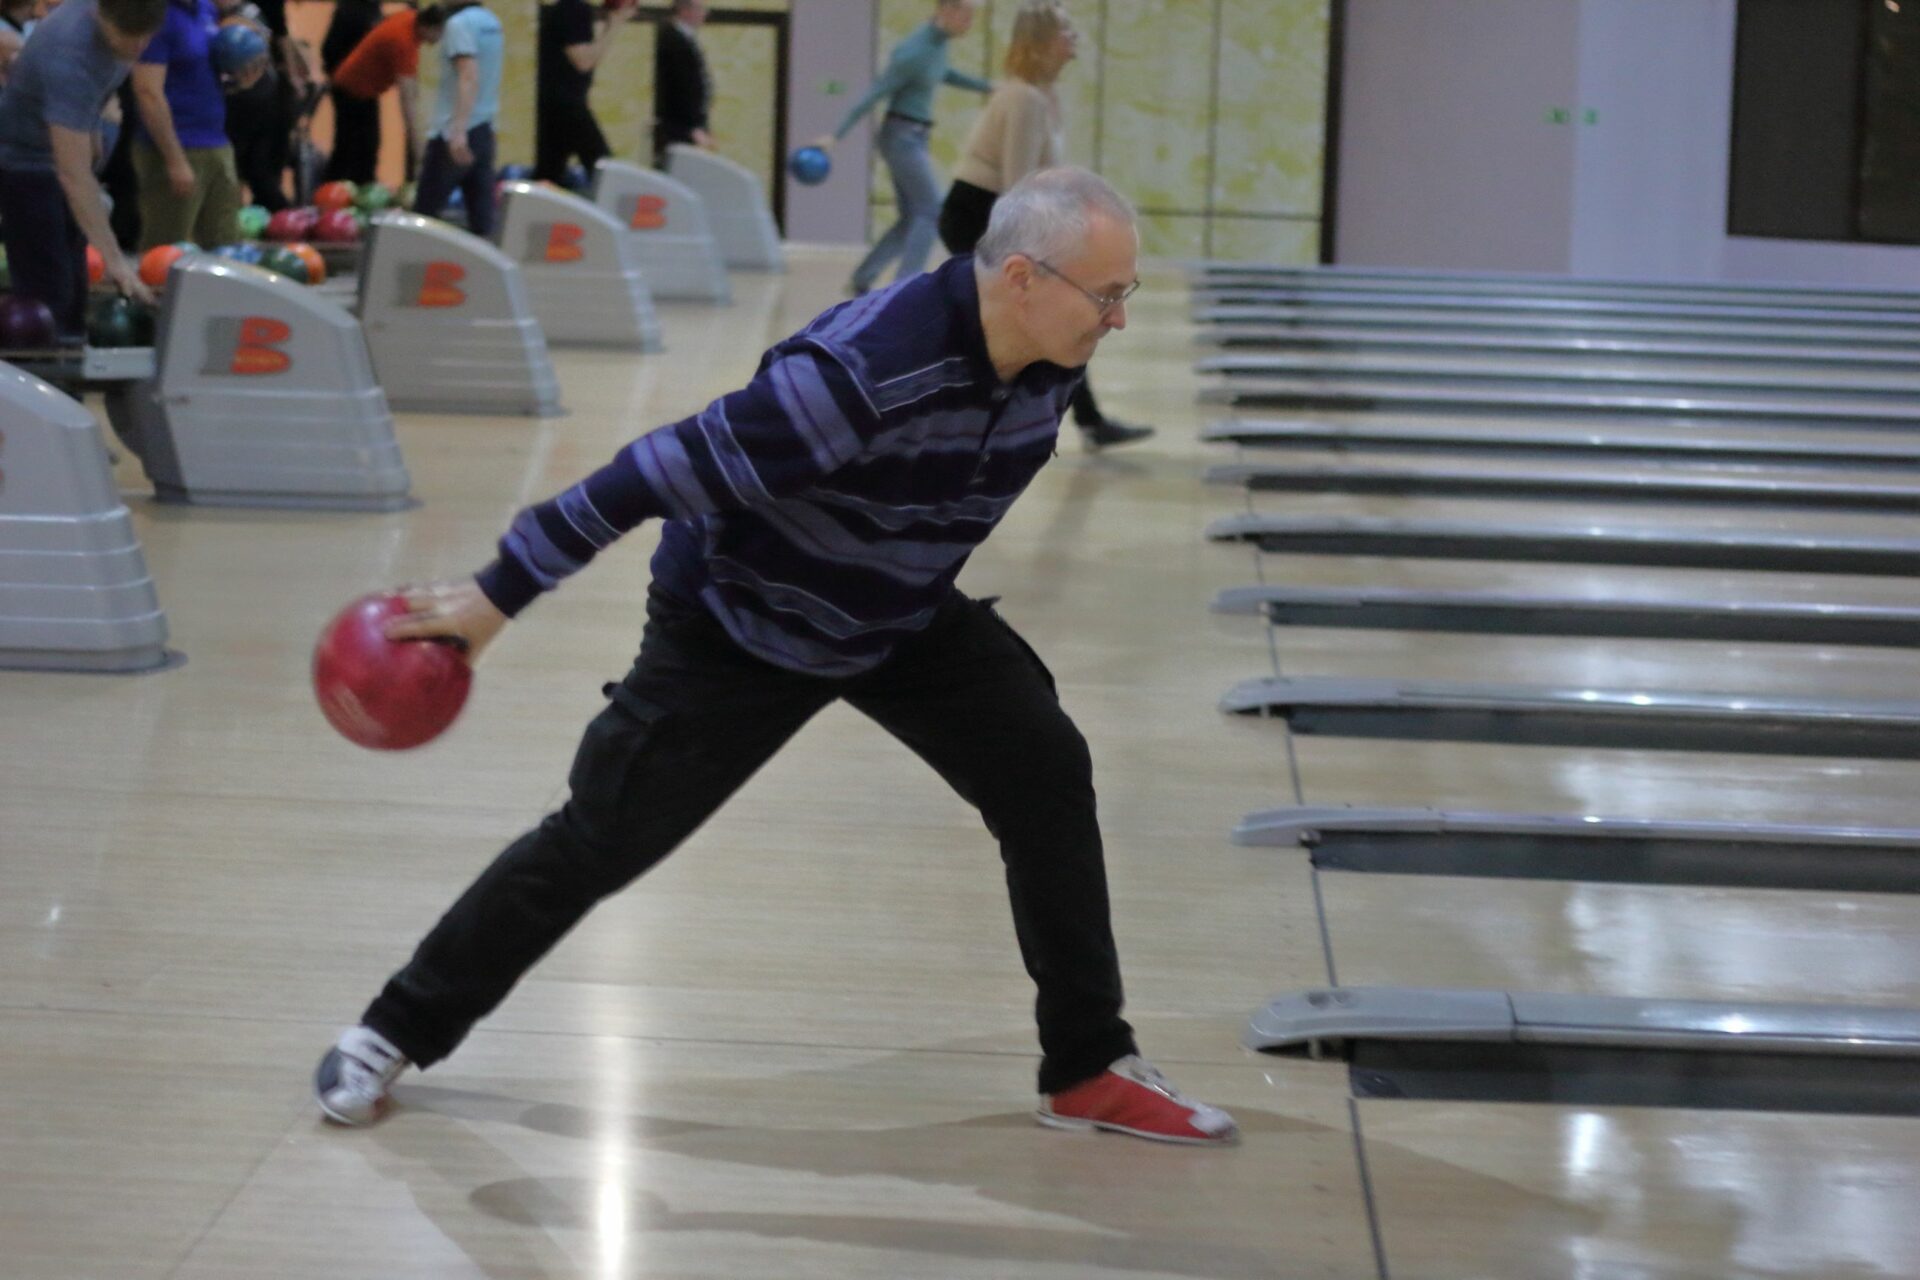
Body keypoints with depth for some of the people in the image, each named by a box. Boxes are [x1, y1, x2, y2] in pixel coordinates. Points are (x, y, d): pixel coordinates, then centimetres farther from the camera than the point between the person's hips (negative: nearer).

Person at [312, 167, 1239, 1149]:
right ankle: (393, 1035, 17)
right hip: (737, 630, -6)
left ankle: (1090, 1070, 8)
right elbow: (663, 473, -34)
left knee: (1048, 780, -5)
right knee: (597, 844, -1)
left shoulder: (1046, 364, -14)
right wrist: (498, 596, -30)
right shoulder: (862, 371, -39)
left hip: (907, 622, 6)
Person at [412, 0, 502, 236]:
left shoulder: (460, 23, -14)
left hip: (454, 132, -8)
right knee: (482, 212, 4)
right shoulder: (491, 21, 12)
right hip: (484, 129, 8)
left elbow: (468, 76, -24)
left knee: (425, 210, 1)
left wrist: (458, 130, -30)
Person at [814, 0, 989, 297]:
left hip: (915, 139, 9)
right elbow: (872, 95, -20)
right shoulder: (915, 52, -21)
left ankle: (861, 281, 14)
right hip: (902, 137, -9)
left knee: (912, 219, 9)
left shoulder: (938, 41, 6)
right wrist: (836, 136, -20)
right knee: (932, 212, -14)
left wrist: (987, 87, 36)